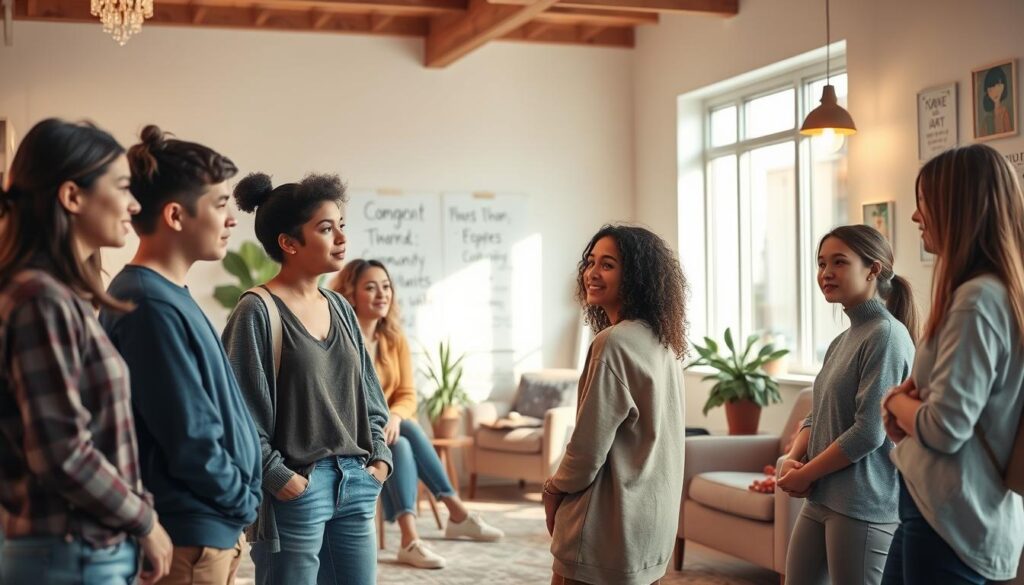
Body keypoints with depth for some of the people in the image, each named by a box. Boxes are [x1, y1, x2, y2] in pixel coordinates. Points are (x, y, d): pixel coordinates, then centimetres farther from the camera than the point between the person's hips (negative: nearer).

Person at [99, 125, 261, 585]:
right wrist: (244, 502, -7)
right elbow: (191, 439, -21)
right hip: (190, 541, -9)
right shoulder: (151, 306, -20)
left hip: (214, 529, 9)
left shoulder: (170, 296, 10)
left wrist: (239, 502, 8)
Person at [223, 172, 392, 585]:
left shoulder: (340, 308, 11)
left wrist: (379, 457, 6)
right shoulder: (257, 313, -10)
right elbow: (243, 413, -13)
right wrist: (278, 477, -15)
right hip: (295, 489, -7)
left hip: (356, 484, 7)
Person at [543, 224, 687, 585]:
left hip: (610, 525, -9)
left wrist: (554, 491, -1)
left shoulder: (614, 343, -19)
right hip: (652, 521, 9)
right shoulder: (664, 343, 8)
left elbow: (589, 446, -18)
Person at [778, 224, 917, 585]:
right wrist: (791, 461, -2)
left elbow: (869, 433, -19)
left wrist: (805, 475, -10)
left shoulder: (886, 335, -13)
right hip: (821, 499, 9)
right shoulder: (841, 341, 14)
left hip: (863, 505, -9)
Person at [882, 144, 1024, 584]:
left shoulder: (978, 300, -20)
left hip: (952, 518, -10)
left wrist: (897, 401, -2)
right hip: (937, 508, 10)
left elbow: (944, 428, -22)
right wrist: (909, 406, 0)